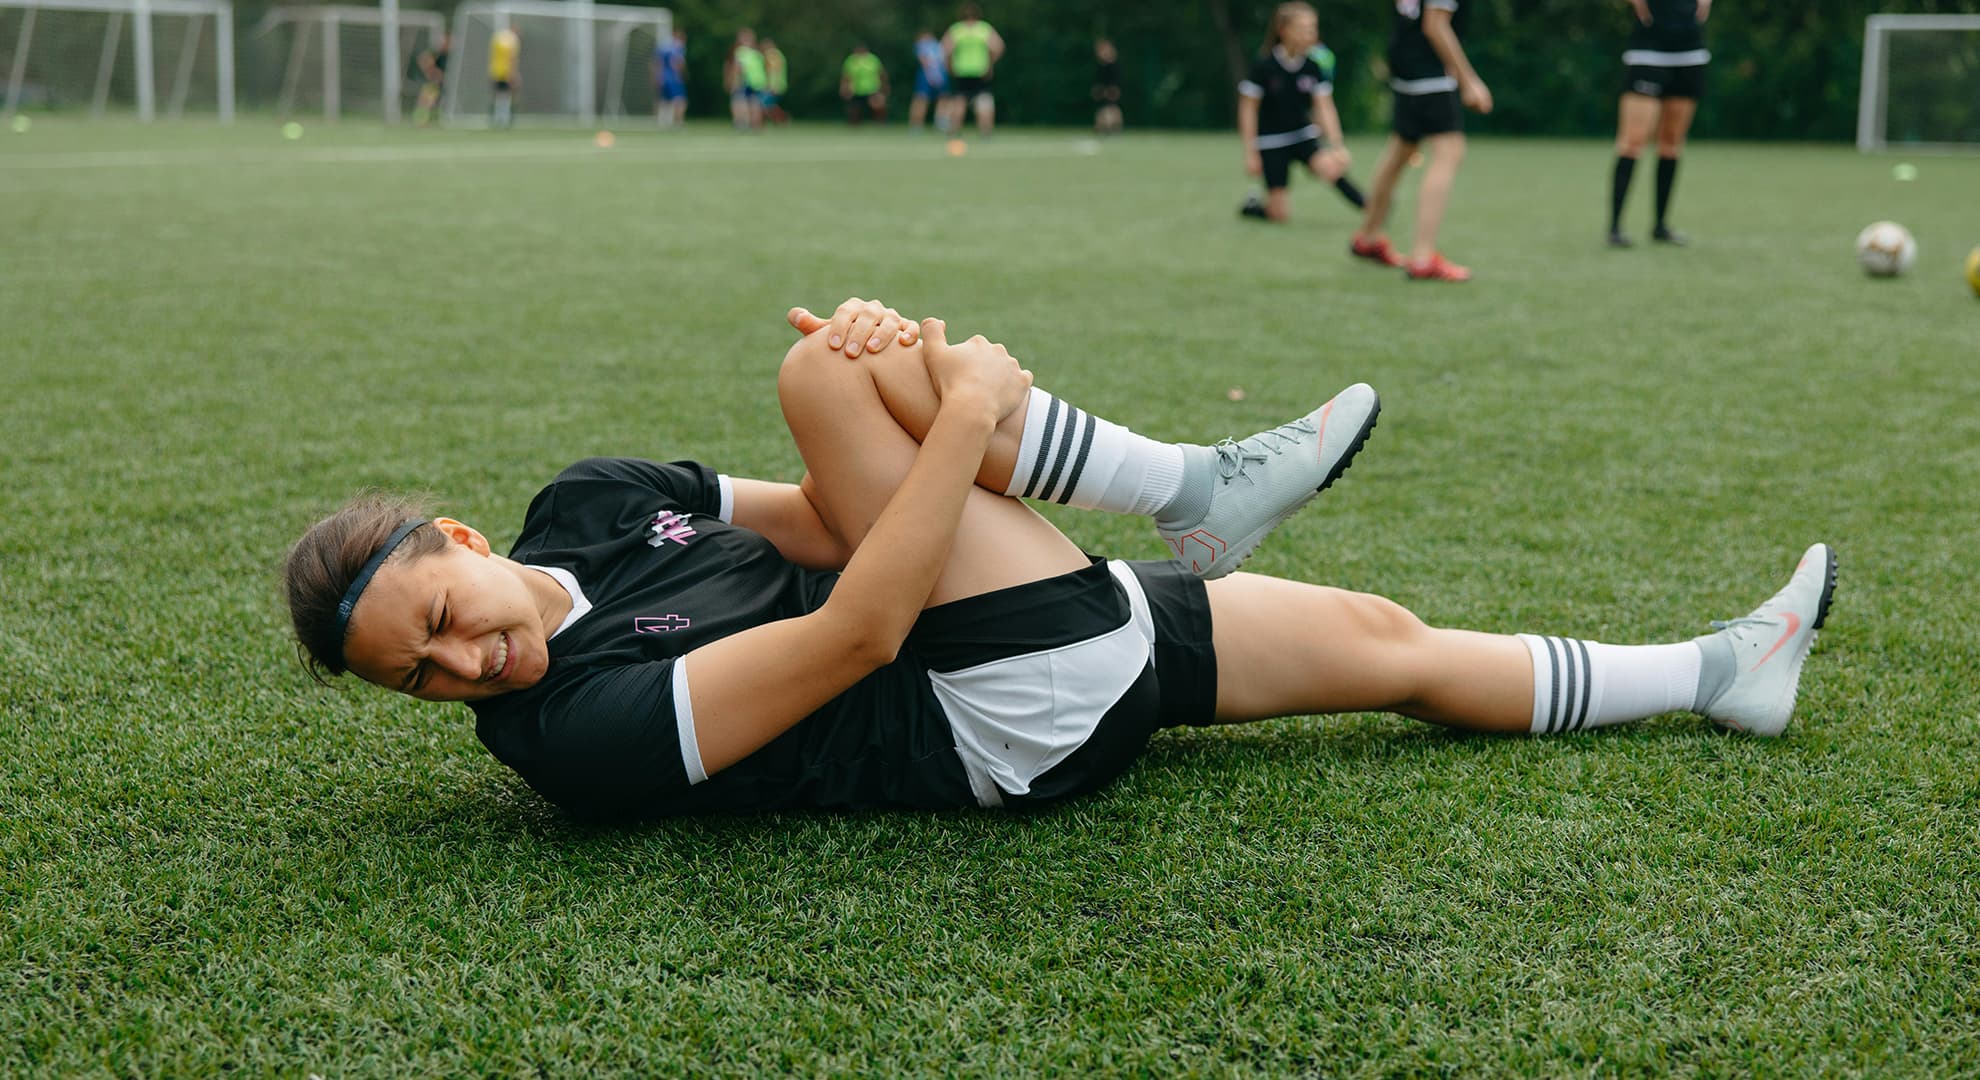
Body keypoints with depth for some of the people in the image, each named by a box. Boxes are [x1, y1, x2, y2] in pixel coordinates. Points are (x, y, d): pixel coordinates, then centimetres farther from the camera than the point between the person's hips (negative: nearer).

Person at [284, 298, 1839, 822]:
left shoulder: (585, 500, 6)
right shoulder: (575, 731, -19)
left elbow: (839, 527, 10)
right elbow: (852, 632, -25)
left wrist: (881, 366, -10)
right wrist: (963, 416, -22)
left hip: (1073, 655, 8)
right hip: (1020, 722, -8)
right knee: (835, 378, -20)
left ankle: (1711, 675, 21)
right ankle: (1199, 489, -5)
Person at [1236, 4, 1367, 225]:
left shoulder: (1314, 66, -8)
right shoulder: (1263, 65, -16)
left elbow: (1324, 108, -6)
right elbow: (1248, 108, -9)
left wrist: (1338, 146, -18)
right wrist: (1250, 153, -10)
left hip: (1304, 135, 2)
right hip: (1271, 141, -2)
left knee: (1330, 168, -29)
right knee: (1280, 215, -5)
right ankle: (1252, 206, 28)